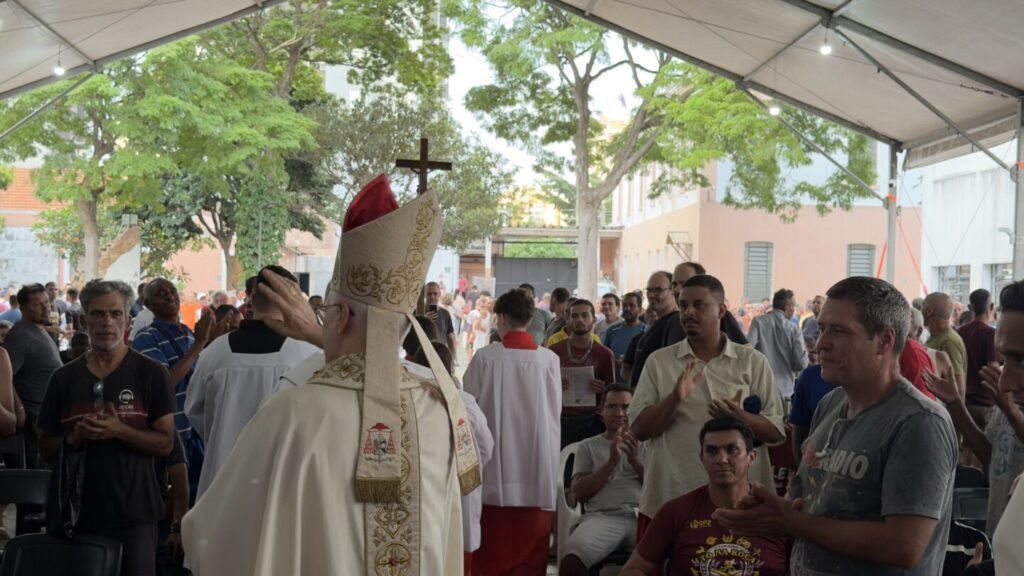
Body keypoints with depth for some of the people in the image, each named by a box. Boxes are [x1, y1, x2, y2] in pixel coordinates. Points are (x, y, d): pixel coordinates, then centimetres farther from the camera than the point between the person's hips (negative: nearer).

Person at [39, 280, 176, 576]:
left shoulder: (151, 373, 0)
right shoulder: (64, 378, 8)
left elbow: (165, 443, -4)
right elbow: (47, 448, 11)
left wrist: (119, 431, -19)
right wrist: (73, 438, -10)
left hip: (135, 514, -2)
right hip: (78, 512, 3)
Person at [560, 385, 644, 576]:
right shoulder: (588, 446, 20)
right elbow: (579, 494, 8)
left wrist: (636, 460, -5)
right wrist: (611, 461, -3)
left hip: (643, 515, 1)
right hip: (603, 516, 0)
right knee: (571, 559, -34)